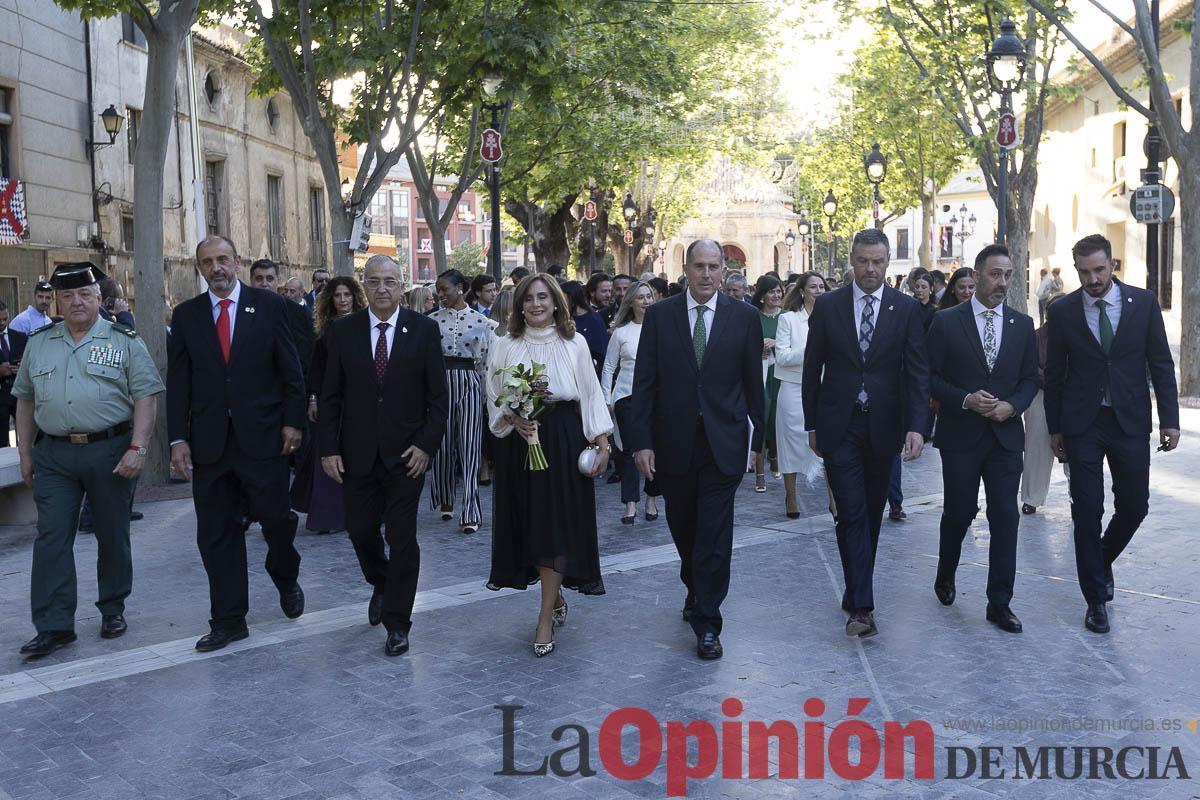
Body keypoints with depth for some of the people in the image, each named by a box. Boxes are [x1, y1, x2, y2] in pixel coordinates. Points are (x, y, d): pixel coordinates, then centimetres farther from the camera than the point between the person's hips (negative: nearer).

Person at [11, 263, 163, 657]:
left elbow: (146, 398, -5)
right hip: (53, 455, 3)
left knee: (112, 534, 8)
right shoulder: (38, 343, 11)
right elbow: (25, 399, 16)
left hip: (110, 451, -2)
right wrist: (25, 452, 12)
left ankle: (113, 609, 24)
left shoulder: (124, 341, 0)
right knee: (51, 537, -3)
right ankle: (54, 625, 0)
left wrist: (137, 448, -15)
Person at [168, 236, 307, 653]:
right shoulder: (186, 314, 7)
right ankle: (228, 620, 16)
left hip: (262, 435, -2)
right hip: (208, 441, 2)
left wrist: (293, 421, -4)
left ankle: (286, 579, 35)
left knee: (276, 518, 3)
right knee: (216, 534, 5)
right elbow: (177, 381, 6)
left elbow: (290, 369, 2)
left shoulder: (269, 305, 1)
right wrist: (178, 438, -1)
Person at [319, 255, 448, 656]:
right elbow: (330, 396, 3)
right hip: (357, 453, 2)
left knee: (402, 537, 0)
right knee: (360, 530, 11)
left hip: (406, 453, -2)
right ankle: (382, 585, 41)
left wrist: (427, 445, -9)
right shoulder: (343, 330, 1)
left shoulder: (424, 330, -3)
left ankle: (397, 623, 12)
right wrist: (328, 449, -4)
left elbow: (438, 395, -1)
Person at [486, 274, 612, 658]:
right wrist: (513, 419, -12)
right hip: (519, 441, 2)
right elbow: (495, 400, 7)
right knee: (529, 522, 7)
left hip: (563, 442, -2)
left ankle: (546, 619, 2)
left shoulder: (574, 344, 3)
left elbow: (591, 396, 3)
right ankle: (556, 600, 29)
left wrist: (603, 444, -2)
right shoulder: (505, 346, 6)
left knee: (557, 524, -5)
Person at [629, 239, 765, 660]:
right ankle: (695, 590, 41)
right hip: (673, 442, 2)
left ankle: (707, 623, 5)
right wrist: (641, 441, -6)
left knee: (714, 535, -3)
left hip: (723, 442, -1)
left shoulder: (743, 317, 0)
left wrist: (759, 436, 6)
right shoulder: (659, 315, 1)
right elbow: (644, 383, -1)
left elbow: (753, 382, 4)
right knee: (683, 529, 16)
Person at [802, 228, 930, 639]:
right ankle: (861, 606, -9)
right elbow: (812, 369, 5)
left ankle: (856, 591, 29)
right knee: (851, 514, -8)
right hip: (839, 427, -1)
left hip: (883, 427, 2)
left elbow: (917, 371, -4)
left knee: (872, 513, 12)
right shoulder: (827, 306, 1)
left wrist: (916, 426, -14)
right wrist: (811, 424, 4)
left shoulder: (906, 309, 0)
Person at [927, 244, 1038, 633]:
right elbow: (932, 378, -3)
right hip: (961, 435, -2)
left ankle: (999, 602, 8)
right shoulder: (947, 322, -4)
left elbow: (1030, 379, 9)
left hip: (1006, 434, 3)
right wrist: (966, 400, -17)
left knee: (1005, 517, 0)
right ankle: (945, 576, 34)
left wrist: (1012, 405, -10)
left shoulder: (1022, 324, 6)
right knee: (959, 513, 7)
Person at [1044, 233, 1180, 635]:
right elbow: (1054, 373, 3)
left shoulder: (1143, 302, 0)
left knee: (1134, 507, 6)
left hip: (1130, 422, 1)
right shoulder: (1062, 311, -2)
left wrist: (1169, 419, -2)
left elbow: (1161, 363, 2)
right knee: (1087, 511, 0)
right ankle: (1096, 598, 11)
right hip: (1082, 425, -1)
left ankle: (1102, 562, 35)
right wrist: (1055, 428, 3)